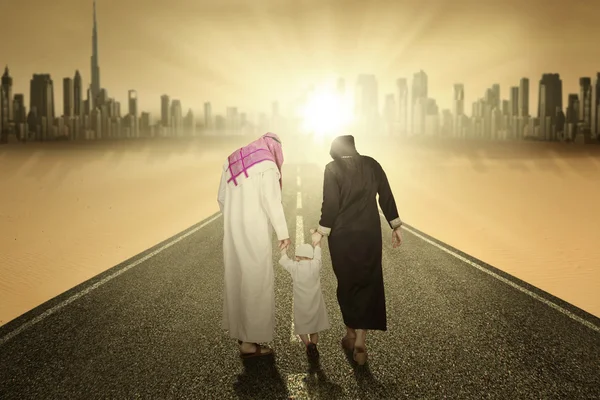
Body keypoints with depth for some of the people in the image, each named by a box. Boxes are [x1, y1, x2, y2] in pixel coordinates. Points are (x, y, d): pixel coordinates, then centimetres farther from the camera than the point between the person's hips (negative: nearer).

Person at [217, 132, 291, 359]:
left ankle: (240, 330, 29)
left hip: (233, 230, 7)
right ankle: (250, 341, 4)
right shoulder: (267, 165, -11)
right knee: (256, 281, 0)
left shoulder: (232, 161, 10)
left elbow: (222, 198, 12)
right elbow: (272, 201, -18)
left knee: (237, 278, 17)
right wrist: (283, 232, -13)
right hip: (255, 232, -7)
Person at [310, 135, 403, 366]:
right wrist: (396, 227, 12)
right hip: (370, 234, 2)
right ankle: (360, 340, 0)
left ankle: (351, 334, 27)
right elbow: (386, 197, 5)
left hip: (342, 236, -2)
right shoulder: (372, 164, 3)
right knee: (368, 284, 7)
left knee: (347, 284, 14)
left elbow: (330, 205, -13)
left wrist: (320, 232, -3)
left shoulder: (333, 169, -7)